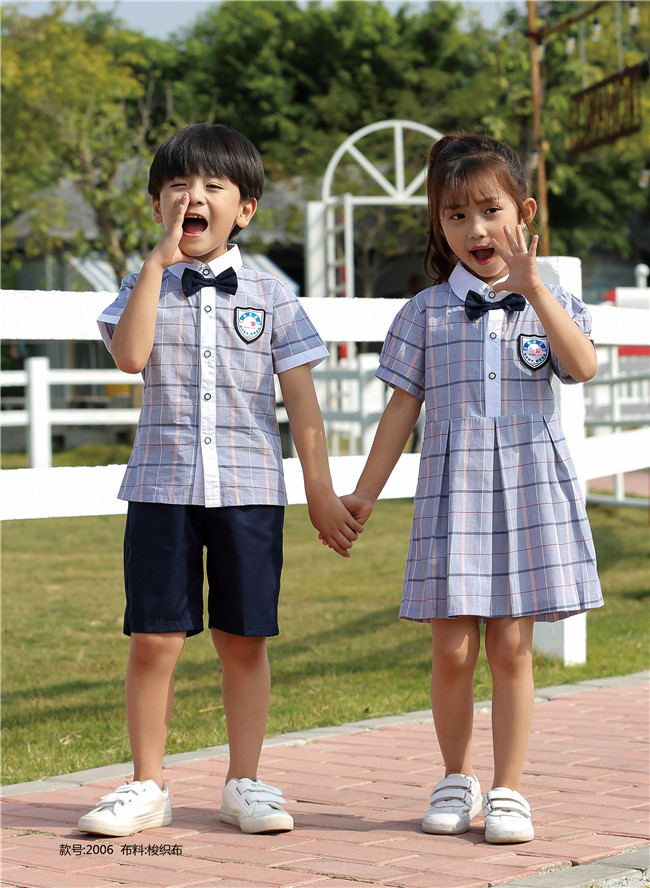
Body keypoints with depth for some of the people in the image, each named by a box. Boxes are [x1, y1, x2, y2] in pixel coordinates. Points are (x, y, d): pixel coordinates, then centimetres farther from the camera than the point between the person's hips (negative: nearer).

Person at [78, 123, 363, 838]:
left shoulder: (271, 296, 6)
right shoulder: (145, 287, 6)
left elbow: (301, 401, 7)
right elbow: (129, 356, -15)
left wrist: (322, 492, 5)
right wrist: (160, 261, -14)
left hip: (250, 488, 0)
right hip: (162, 486, 0)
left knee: (244, 640, 5)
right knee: (154, 640, -1)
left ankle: (245, 782, 17)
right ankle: (147, 785, 11)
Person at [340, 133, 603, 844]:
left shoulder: (548, 302, 6)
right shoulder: (426, 312, 5)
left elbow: (583, 365, -13)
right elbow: (403, 407, 8)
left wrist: (532, 287, -18)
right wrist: (364, 493, 7)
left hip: (530, 491, 0)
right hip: (451, 492, 0)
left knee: (510, 647, 1)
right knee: (453, 650, 0)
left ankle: (507, 788, 11)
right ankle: (456, 779, 19)